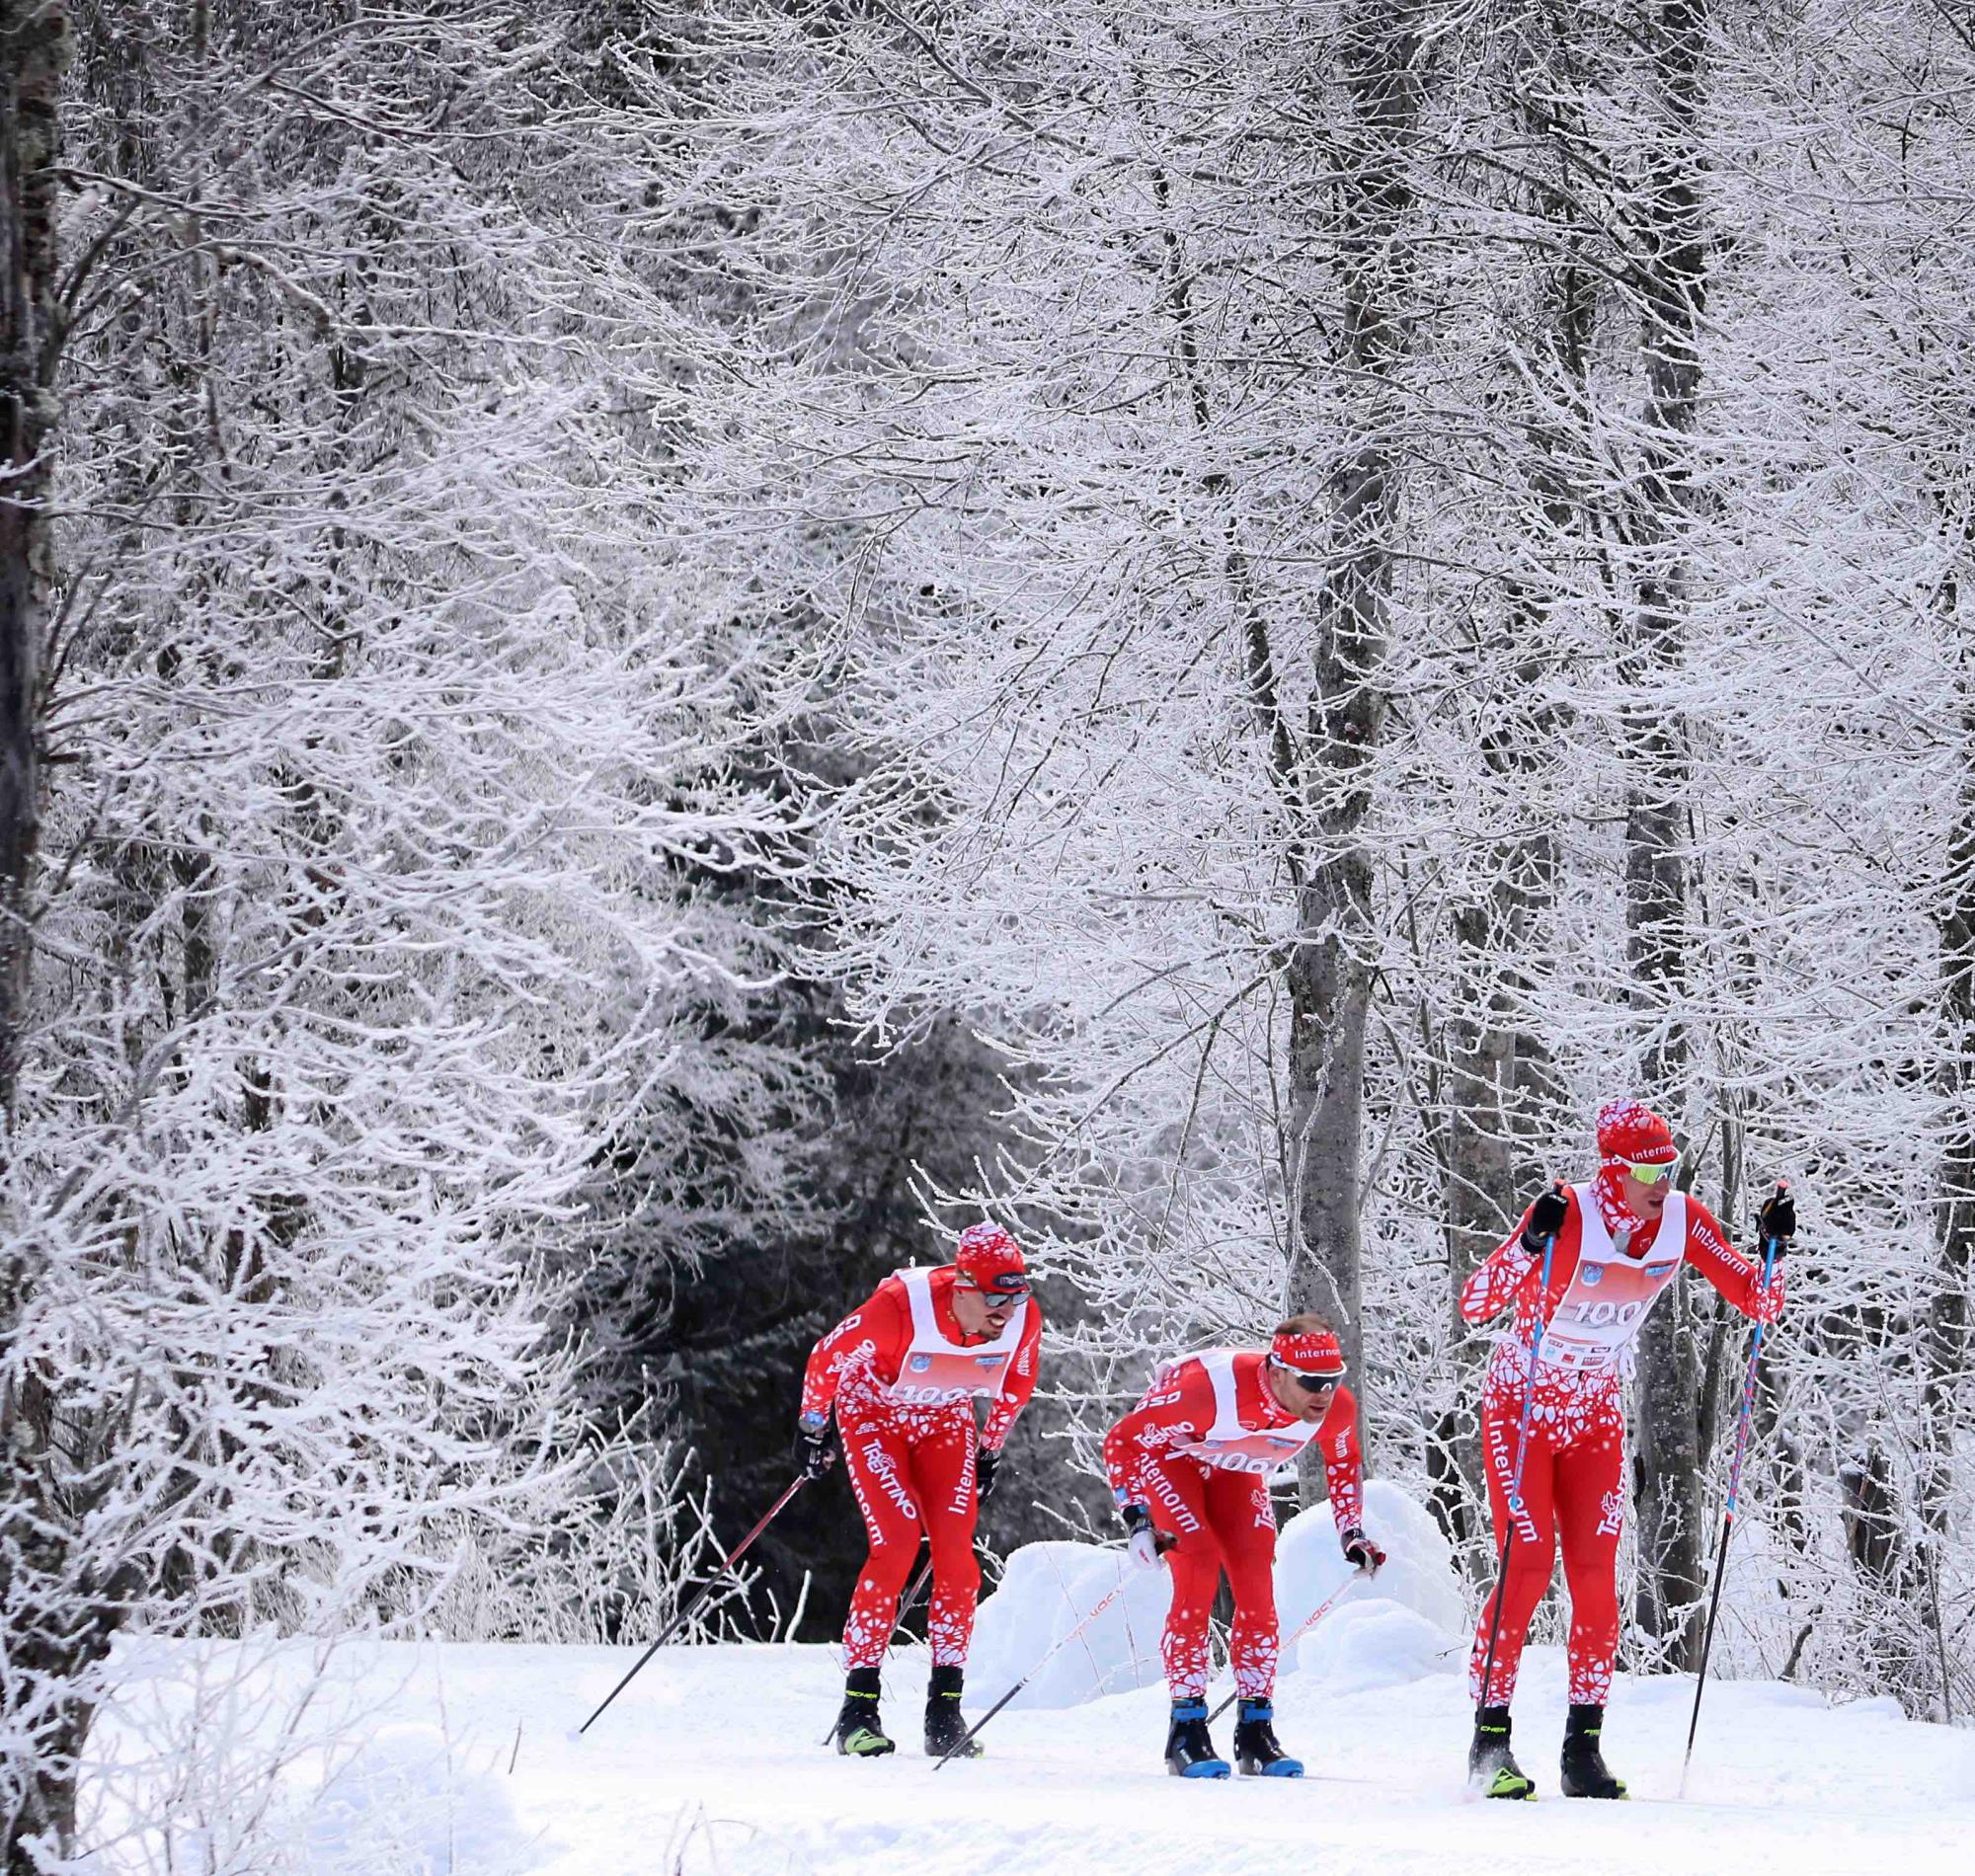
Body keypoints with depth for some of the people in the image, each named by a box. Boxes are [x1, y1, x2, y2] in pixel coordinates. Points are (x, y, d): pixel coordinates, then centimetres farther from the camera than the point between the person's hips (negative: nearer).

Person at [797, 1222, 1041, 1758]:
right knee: (897, 1542, -20)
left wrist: (991, 1450, 11)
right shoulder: (901, 1306, -36)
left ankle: (944, 1712, -5)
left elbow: (1016, 1383, 3)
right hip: (873, 1414, -4)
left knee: (956, 1552, -11)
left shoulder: (1024, 1320, -21)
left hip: (945, 1422, 4)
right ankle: (858, 1708, -13)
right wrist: (814, 1429, -5)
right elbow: (827, 1360, -18)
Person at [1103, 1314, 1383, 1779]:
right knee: (1199, 1571, -21)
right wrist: (1135, 1516, -37)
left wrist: (1352, 1534, -3)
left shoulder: (1336, 1410, -26)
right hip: (1167, 1452, -5)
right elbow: (1122, 1442, -29)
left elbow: (1344, 1461, 1)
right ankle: (1186, 1731, -16)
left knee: (1256, 1585, -9)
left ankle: (1255, 1732, 0)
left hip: (1234, 1468, 5)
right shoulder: (1212, 1388, -43)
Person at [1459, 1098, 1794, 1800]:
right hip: (1520, 1406, -4)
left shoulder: (1683, 1222, -10)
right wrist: (1530, 1245, -43)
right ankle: (1490, 1742, -4)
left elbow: (1760, 1306, -4)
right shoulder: (1568, 1217, -24)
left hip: (1596, 1416, 4)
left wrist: (1773, 1246, -22)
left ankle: (1583, 1749, 1)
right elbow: (1475, 1304, -29)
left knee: (1596, 1577, -3)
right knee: (1528, 1567, -12)